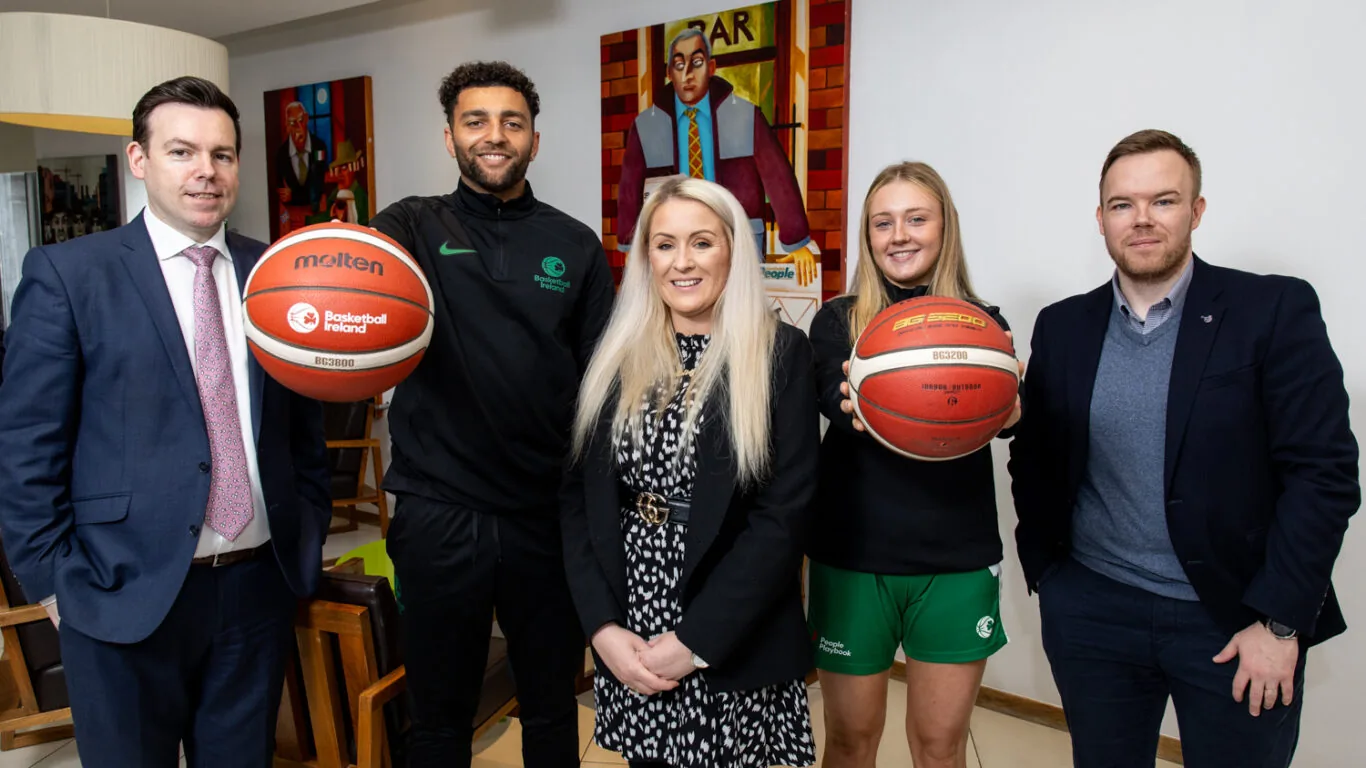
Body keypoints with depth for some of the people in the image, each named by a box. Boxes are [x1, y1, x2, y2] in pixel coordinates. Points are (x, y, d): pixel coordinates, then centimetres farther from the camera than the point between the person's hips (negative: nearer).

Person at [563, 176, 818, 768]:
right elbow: (578, 495, 2)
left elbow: (785, 513, -12)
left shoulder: (780, 353, -7)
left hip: (735, 646, -3)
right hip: (626, 638, 3)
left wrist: (696, 642, -15)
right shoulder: (617, 355, 3)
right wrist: (603, 626, -9)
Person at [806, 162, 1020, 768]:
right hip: (852, 557, -1)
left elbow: (1008, 416, -14)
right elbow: (836, 403, -18)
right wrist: (858, 408, -41)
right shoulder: (837, 321, 0)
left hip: (958, 562, 1)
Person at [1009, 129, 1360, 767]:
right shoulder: (1062, 327, 4)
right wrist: (1045, 573, 3)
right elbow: (1034, 462, 9)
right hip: (1091, 612, 3)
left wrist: (1279, 621, -12)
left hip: (1234, 619, -2)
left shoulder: (1274, 310, -6)